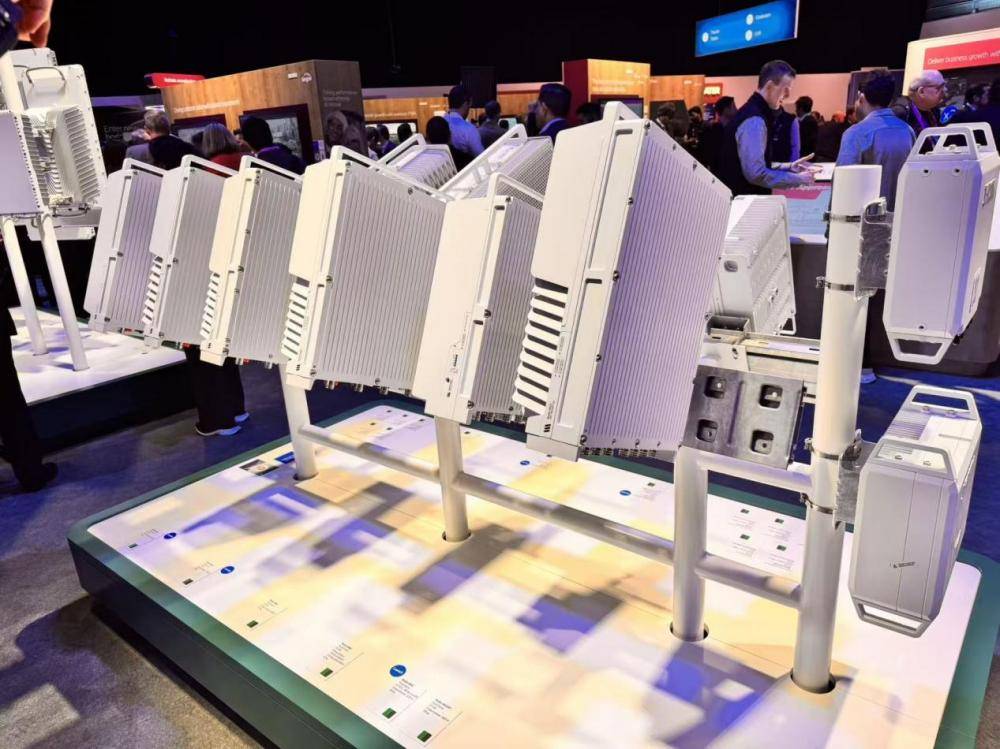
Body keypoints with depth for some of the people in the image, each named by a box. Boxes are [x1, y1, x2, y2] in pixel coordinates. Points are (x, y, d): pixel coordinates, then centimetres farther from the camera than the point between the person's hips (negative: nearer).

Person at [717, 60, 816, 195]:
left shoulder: (756, 113, 12)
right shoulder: (754, 120, -18)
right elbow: (756, 174, -26)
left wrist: (787, 167, 10)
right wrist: (797, 179, -16)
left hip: (745, 196, 10)